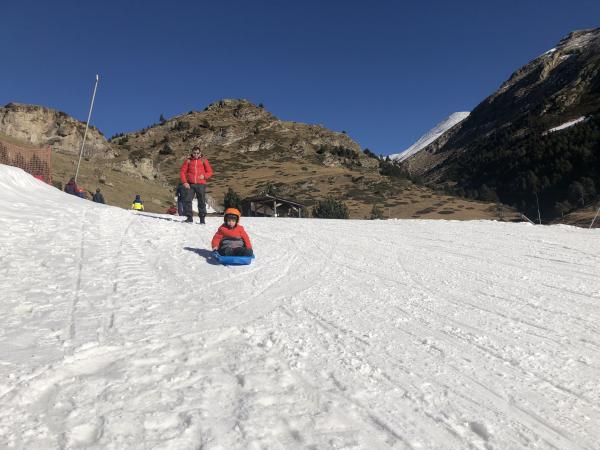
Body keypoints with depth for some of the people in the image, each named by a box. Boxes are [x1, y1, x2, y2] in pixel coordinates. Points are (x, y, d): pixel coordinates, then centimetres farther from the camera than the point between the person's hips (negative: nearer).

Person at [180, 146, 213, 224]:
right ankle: (189, 217, 0)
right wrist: (184, 182, -5)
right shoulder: (188, 161, 8)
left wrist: (204, 176, -10)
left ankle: (202, 218, 10)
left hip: (201, 185, -1)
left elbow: (210, 172, 10)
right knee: (188, 200, -6)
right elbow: (182, 172, 7)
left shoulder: (204, 161, 7)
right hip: (190, 185, 1)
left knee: (202, 202, 2)